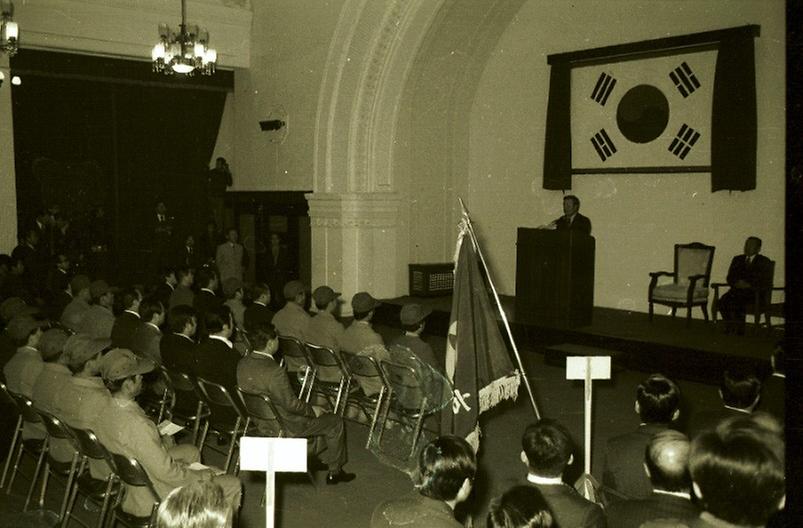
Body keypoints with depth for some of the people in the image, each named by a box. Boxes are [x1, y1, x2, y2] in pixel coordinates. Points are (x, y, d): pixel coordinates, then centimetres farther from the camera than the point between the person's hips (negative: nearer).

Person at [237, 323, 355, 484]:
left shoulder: (242, 364, -6)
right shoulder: (275, 371, -33)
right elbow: (291, 403, -26)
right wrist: (312, 409, -7)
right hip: (284, 427, -9)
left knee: (311, 412, 31)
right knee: (335, 422, 8)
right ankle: (335, 471, 23)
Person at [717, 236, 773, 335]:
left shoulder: (764, 262, 7)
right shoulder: (737, 259, 20)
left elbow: (766, 283, -3)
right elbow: (730, 278, 15)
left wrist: (749, 285, -16)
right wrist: (736, 283, -8)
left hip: (755, 293, -4)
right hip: (737, 290, 4)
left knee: (737, 301, -35)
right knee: (723, 301, -28)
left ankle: (739, 329, -25)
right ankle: (729, 327, -20)